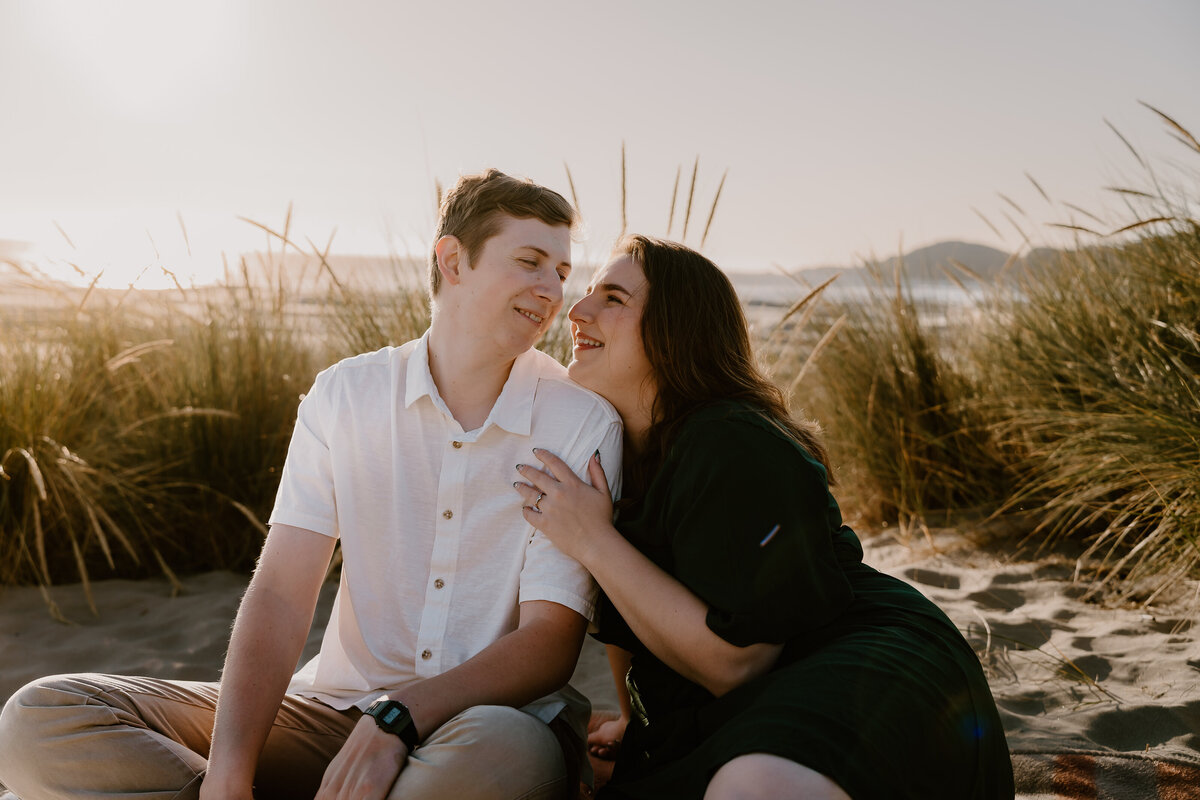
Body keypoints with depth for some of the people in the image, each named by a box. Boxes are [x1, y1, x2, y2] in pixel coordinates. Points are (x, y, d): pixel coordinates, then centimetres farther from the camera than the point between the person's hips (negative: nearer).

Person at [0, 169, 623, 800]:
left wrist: (399, 716, -27)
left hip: (496, 709, -2)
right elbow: (280, 594, -6)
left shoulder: (582, 421, -5)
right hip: (338, 706, 3)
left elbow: (551, 642, -10)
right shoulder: (344, 395, 1)